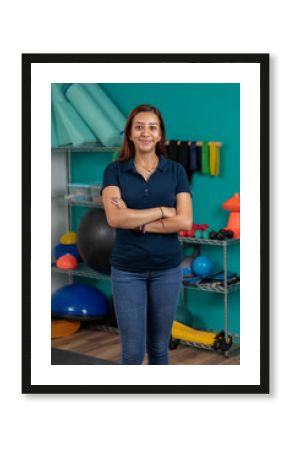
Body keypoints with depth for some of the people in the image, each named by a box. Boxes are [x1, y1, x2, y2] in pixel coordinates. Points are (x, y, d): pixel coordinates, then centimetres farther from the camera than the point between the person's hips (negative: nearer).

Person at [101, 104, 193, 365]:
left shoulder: (176, 171, 0)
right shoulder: (114, 171, -3)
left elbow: (185, 221, -12)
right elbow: (115, 218, -19)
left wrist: (136, 221, -16)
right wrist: (163, 211, -16)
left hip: (167, 268, 1)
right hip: (127, 269, -1)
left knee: (159, 347, 12)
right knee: (133, 351, 1)